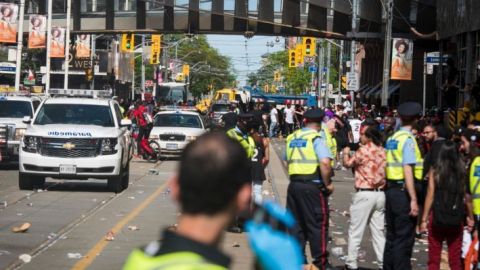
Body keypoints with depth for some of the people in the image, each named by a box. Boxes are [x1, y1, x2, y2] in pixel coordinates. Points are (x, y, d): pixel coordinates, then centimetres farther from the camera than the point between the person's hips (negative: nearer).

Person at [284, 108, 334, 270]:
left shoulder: (292, 138, 11)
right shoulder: (316, 138, -11)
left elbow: (287, 161, 20)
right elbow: (325, 163, -23)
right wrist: (327, 184, -13)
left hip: (294, 184, 6)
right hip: (313, 186, -6)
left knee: (296, 223, 13)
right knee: (318, 224, 1)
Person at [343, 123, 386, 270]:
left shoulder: (364, 150, -12)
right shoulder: (383, 151, 8)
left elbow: (348, 164, -1)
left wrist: (346, 153, 19)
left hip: (364, 194, -6)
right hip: (380, 194, 6)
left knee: (355, 232, 2)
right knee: (379, 231, 11)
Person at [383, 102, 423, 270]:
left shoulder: (392, 138, 11)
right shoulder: (408, 139, -13)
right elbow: (408, 170, -20)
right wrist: (413, 200, -21)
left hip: (390, 190, 8)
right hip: (403, 192, -8)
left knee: (392, 235, 16)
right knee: (404, 238, -3)